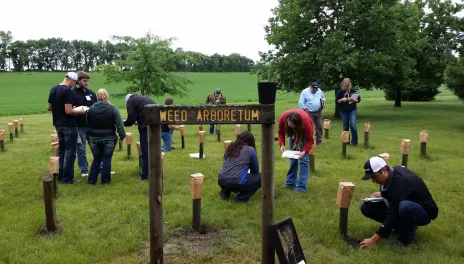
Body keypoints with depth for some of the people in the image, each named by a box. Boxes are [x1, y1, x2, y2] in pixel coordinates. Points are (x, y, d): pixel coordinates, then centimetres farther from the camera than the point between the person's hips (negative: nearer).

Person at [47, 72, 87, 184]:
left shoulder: (53, 90, 8)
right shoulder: (68, 91, -18)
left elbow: (49, 107, 13)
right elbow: (68, 111, -23)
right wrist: (79, 111, -7)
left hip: (58, 124, 8)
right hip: (69, 126, -8)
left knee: (61, 150, 17)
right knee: (70, 152, 0)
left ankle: (60, 175, 24)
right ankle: (67, 178, 4)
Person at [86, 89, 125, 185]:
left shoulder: (91, 109, -2)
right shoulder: (113, 109, -10)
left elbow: (88, 123, 8)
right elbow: (119, 124, -12)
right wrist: (122, 135, -3)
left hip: (94, 139, 3)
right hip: (109, 139, -3)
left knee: (96, 159, 16)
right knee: (107, 159, 8)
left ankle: (92, 180, 16)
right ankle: (105, 179, 11)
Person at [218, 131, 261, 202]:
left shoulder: (230, 147, 16)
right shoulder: (250, 150, 1)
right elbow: (255, 170, 10)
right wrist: (250, 174, 34)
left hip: (221, 180, 6)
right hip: (237, 182, -6)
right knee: (259, 177, 13)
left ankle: (225, 193, 17)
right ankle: (242, 197, 4)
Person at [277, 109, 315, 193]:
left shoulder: (306, 121, -41)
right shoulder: (283, 117, -34)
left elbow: (310, 140, -32)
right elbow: (281, 132, -16)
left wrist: (304, 151, -46)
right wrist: (282, 144, -31)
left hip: (304, 132, -3)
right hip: (293, 132, 4)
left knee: (303, 158, -13)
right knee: (292, 157, 5)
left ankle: (301, 187, -12)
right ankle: (291, 183, 16)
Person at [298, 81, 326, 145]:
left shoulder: (319, 91, 8)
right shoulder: (305, 92, -8)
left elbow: (323, 98, 23)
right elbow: (301, 103, -10)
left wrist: (323, 102, 2)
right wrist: (306, 110, -12)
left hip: (318, 112, 5)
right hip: (309, 113, -5)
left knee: (319, 126, 7)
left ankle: (319, 141, 19)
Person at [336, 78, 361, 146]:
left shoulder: (353, 91, -4)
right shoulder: (340, 92, -1)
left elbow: (358, 100, 1)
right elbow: (336, 101, 2)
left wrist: (353, 100, -18)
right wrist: (342, 100, -16)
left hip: (353, 110, -2)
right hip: (344, 111, 2)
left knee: (353, 125, -12)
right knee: (345, 127, 8)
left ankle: (354, 141, 2)